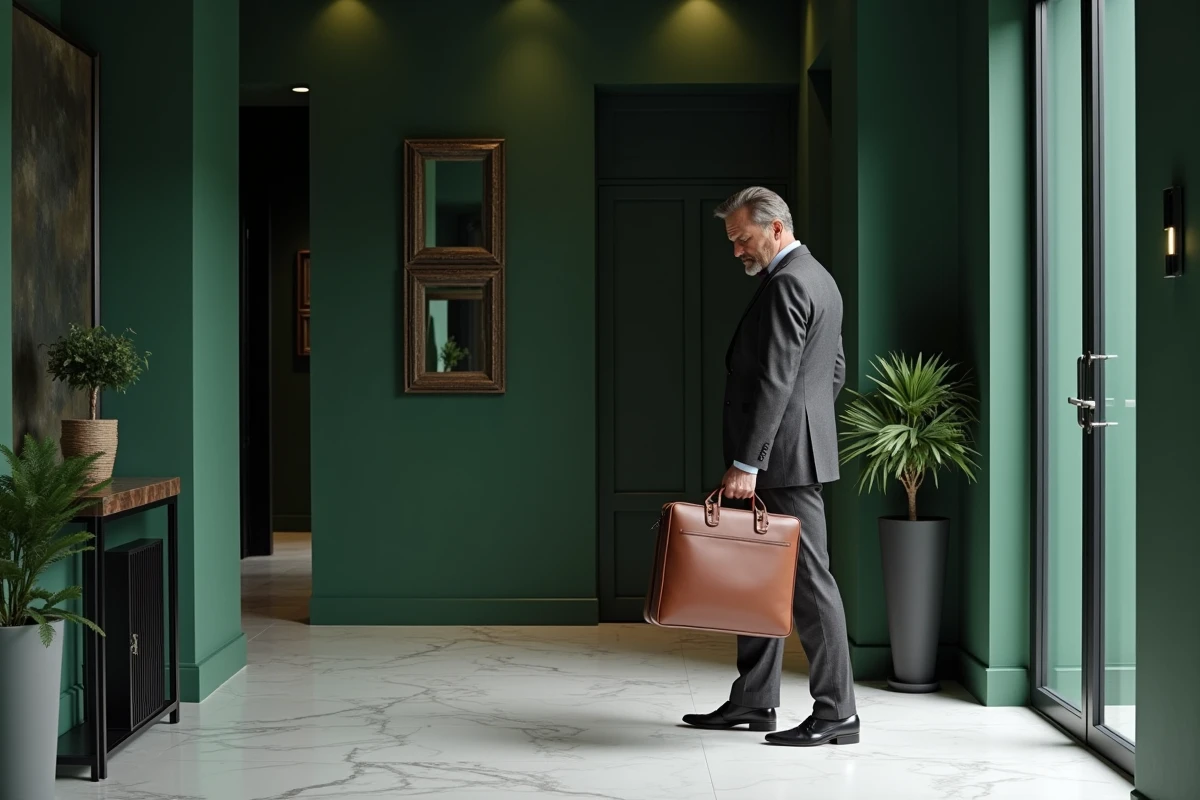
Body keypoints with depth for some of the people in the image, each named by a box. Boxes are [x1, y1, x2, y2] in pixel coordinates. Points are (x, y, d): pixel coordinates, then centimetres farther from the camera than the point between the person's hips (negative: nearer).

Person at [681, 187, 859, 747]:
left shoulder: (785, 284, -15)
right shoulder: (819, 280, 17)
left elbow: (774, 381, -22)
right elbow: (835, 370, 23)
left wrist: (746, 463, -23)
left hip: (784, 456, -11)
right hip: (796, 452, 11)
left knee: (807, 579, -5)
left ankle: (836, 712, 1)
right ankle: (753, 701, 20)